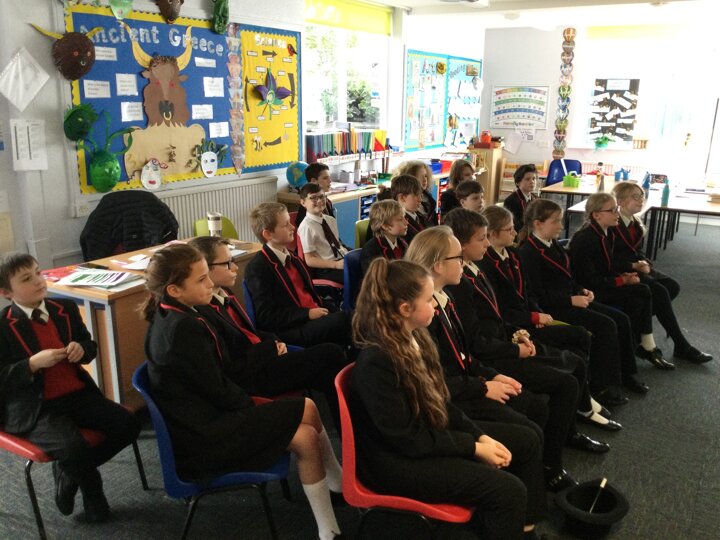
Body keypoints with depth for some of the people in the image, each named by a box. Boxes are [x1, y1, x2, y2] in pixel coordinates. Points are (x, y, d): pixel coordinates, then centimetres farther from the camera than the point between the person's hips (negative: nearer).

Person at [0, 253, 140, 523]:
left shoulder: (65, 308, 6)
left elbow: (90, 347, 15)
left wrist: (81, 348, -8)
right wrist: (33, 363, -23)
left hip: (78, 394, 5)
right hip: (35, 408, -5)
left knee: (128, 424, -11)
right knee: (72, 448, -30)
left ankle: (69, 472, 10)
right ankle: (92, 490, 7)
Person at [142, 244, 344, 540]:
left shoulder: (171, 317, 5)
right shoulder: (183, 328, -25)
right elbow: (217, 389, -20)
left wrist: (248, 403, -1)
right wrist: (252, 405, -2)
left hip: (202, 417, 9)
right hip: (202, 438, -9)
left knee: (306, 437, -1)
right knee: (307, 410, -7)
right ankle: (340, 483, 15)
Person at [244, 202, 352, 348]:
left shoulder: (292, 258, 19)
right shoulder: (257, 268, -8)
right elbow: (266, 316, -14)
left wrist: (325, 309, 3)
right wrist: (308, 314, -16)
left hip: (315, 315, 8)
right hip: (289, 331, -8)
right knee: (343, 320, -28)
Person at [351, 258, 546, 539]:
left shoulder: (415, 337, -1)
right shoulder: (377, 361, -28)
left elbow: (440, 403, 8)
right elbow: (408, 439, -24)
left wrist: (479, 435, -4)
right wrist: (473, 447, -16)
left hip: (429, 435, 10)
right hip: (397, 460, -9)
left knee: (525, 441, 11)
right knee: (508, 490, -20)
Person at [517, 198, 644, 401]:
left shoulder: (554, 245, 13)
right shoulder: (528, 252, -16)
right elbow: (538, 295, -21)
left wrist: (581, 291, 5)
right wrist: (571, 300, -18)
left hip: (570, 299, 10)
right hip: (552, 309, -9)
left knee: (621, 319, 2)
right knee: (606, 325, -20)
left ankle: (625, 373, 16)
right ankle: (601, 386, -10)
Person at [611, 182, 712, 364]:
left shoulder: (635, 224, 13)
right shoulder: (612, 225, -14)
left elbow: (636, 250, 17)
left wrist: (644, 262, -5)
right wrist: (634, 266, -22)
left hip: (636, 266, 10)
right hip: (621, 271, -9)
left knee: (673, 286, -8)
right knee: (660, 292, -21)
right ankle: (682, 347, -11)